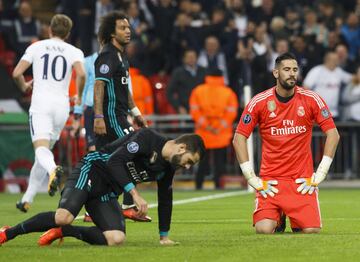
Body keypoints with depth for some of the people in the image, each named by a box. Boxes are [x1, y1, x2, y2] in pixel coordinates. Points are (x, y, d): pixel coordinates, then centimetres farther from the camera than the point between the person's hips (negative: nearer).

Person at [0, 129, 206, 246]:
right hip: (92, 171, -8)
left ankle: (61, 231, 1)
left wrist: (164, 236, 23)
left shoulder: (167, 169, 9)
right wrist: (135, 194, -30)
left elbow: (165, 200, 23)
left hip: (108, 194, 8)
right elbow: (115, 161, -25)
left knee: (117, 239, -16)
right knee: (64, 217, -32)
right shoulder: (148, 138, -16)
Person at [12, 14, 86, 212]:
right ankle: (27, 199, 14)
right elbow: (81, 74, -10)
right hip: (61, 104, 2)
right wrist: (79, 97, 6)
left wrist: (24, 87, 24)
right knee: (46, 149, 13)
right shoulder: (74, 52, 9)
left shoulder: (36, 47, 9)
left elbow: (16, 73, 3)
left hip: (40, 103, -2)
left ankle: (53, 170, -51)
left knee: (41, 148, -16)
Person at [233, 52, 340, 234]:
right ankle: (278, 218, 21)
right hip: (270, 181, -1)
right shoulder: (259, 102, -4)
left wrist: (320, 174, -3)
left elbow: (332, 134, 1)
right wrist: (252, 178, -5)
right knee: (264, 230, -17)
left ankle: (296, 221, 25)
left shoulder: (311, 100, -3)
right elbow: (239, 139, 0)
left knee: (312, 230, -12)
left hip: (302, 181, 1)